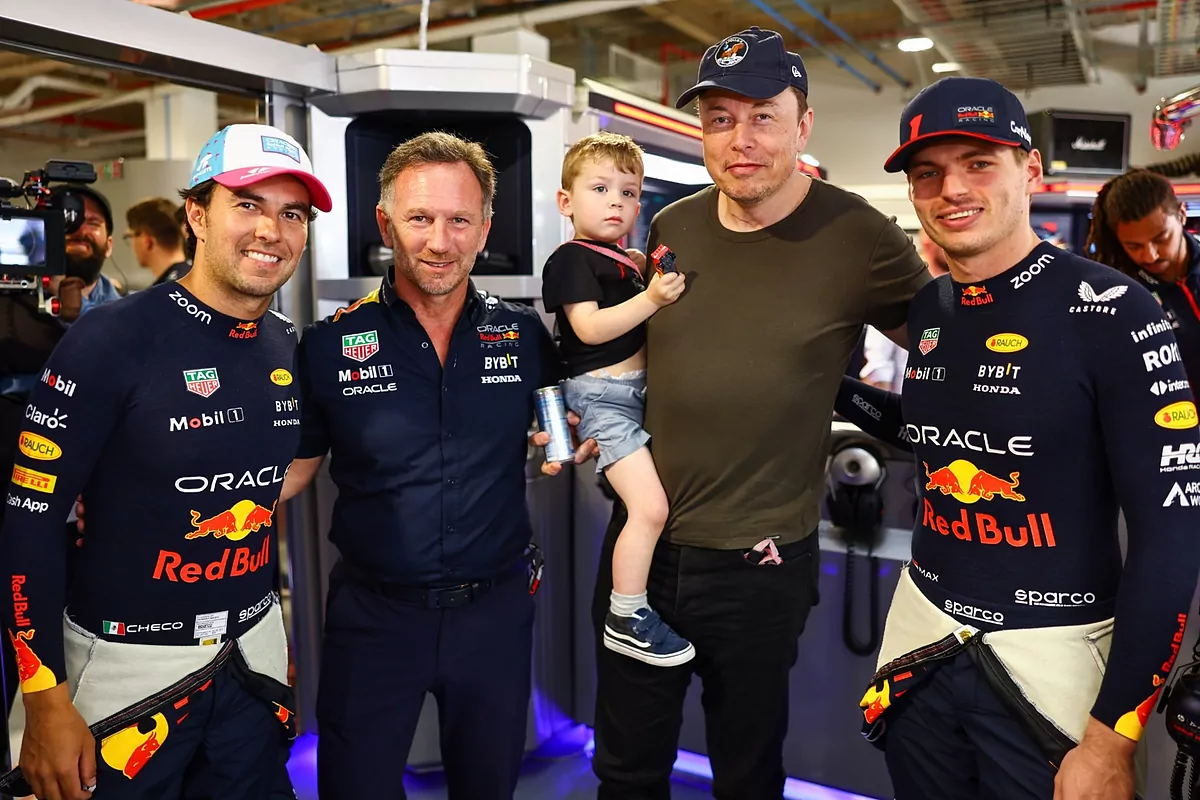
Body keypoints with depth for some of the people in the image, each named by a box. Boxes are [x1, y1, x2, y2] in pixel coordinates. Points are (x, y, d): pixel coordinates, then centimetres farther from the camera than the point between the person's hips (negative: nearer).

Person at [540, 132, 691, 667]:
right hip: (602, 396, -9)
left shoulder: (626, 262, 17)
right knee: (650, 508, -14)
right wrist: (651, 298, -25)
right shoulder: (571, 260, -9)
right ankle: (626, 621, 0)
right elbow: (590, 327, -22)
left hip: (636, 390, 9)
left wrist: (661, 288, 13)